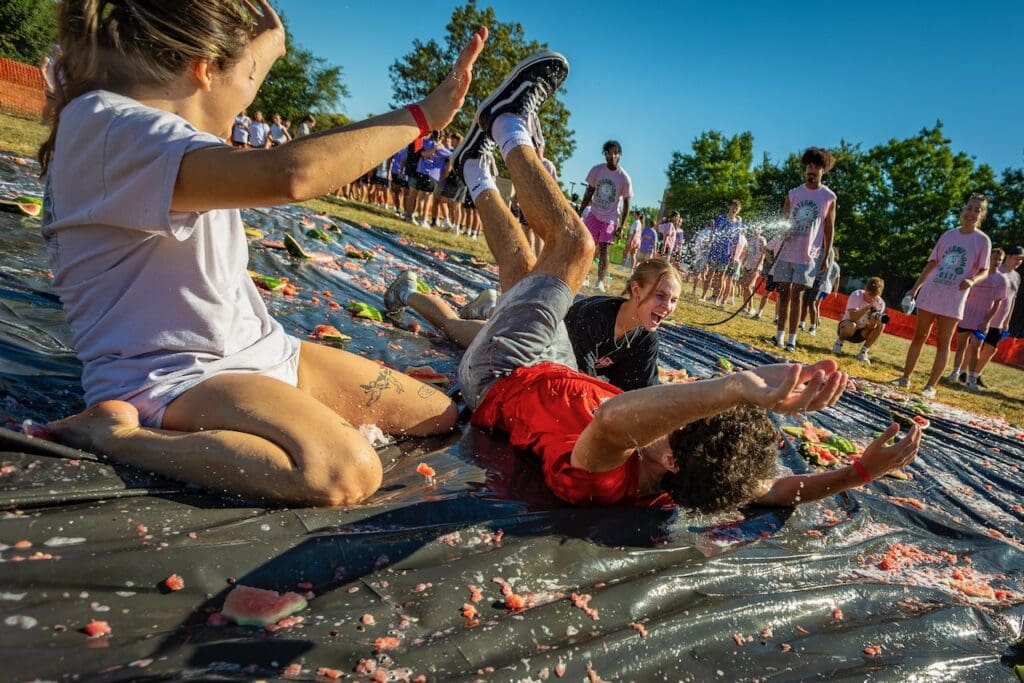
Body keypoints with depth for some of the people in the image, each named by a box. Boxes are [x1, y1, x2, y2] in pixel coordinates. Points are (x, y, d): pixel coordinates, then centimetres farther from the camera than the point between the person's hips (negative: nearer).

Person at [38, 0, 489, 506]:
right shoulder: (110, 126, -21)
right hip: (168, 378, -8)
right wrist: (421, 115, -27)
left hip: (258, 349, 9)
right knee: (345, 474, -38)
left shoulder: (157, 123, 9)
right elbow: (288, 176, -38)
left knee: (440, 416, 4)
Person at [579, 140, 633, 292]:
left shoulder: (625, 178, -13)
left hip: (610, 218, -3)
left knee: (604, 249, -9)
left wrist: (622, 225, -10)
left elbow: (626, 204, -6)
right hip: (594, 215, 3)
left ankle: (600, 281, -7)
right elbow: (588, 194, 3)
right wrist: (579, 213, 0)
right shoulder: (596, 170, -7)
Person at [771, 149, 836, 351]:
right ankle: (780, 336, 12)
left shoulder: (829, 197, 0)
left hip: (808, 255, -3)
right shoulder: (793, 193, 6)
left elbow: (829, 228, 2)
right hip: (786, 252, 3)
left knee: (796, 295, -5)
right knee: (784, 294, 5)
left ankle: (792, 339, -1)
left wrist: (826, 256, -1)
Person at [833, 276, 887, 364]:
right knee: (851, 326, -38)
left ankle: (863, 352, -12)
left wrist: (873, 322, -38)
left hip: (862, 333, 4)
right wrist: (867, 308, -43)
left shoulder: (880, 304, -10)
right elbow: (853, 318, -33)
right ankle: (839, 342, -6)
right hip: (847, 328, -4)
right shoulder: (856, 296, -19)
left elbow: (870, 328, -15)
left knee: (881, 325, -23)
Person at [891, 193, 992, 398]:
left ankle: (931, 386, 4)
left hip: (953, 299, -3)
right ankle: (905, 378, 14)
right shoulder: (948, 235, 8)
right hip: (930, 294, 3)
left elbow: (984, 271, -1)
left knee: (943, 342, 0)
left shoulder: (982, 240, -2)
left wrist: (972, 280, -24)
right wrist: (915, 288, 11)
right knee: (919, 336, 7)